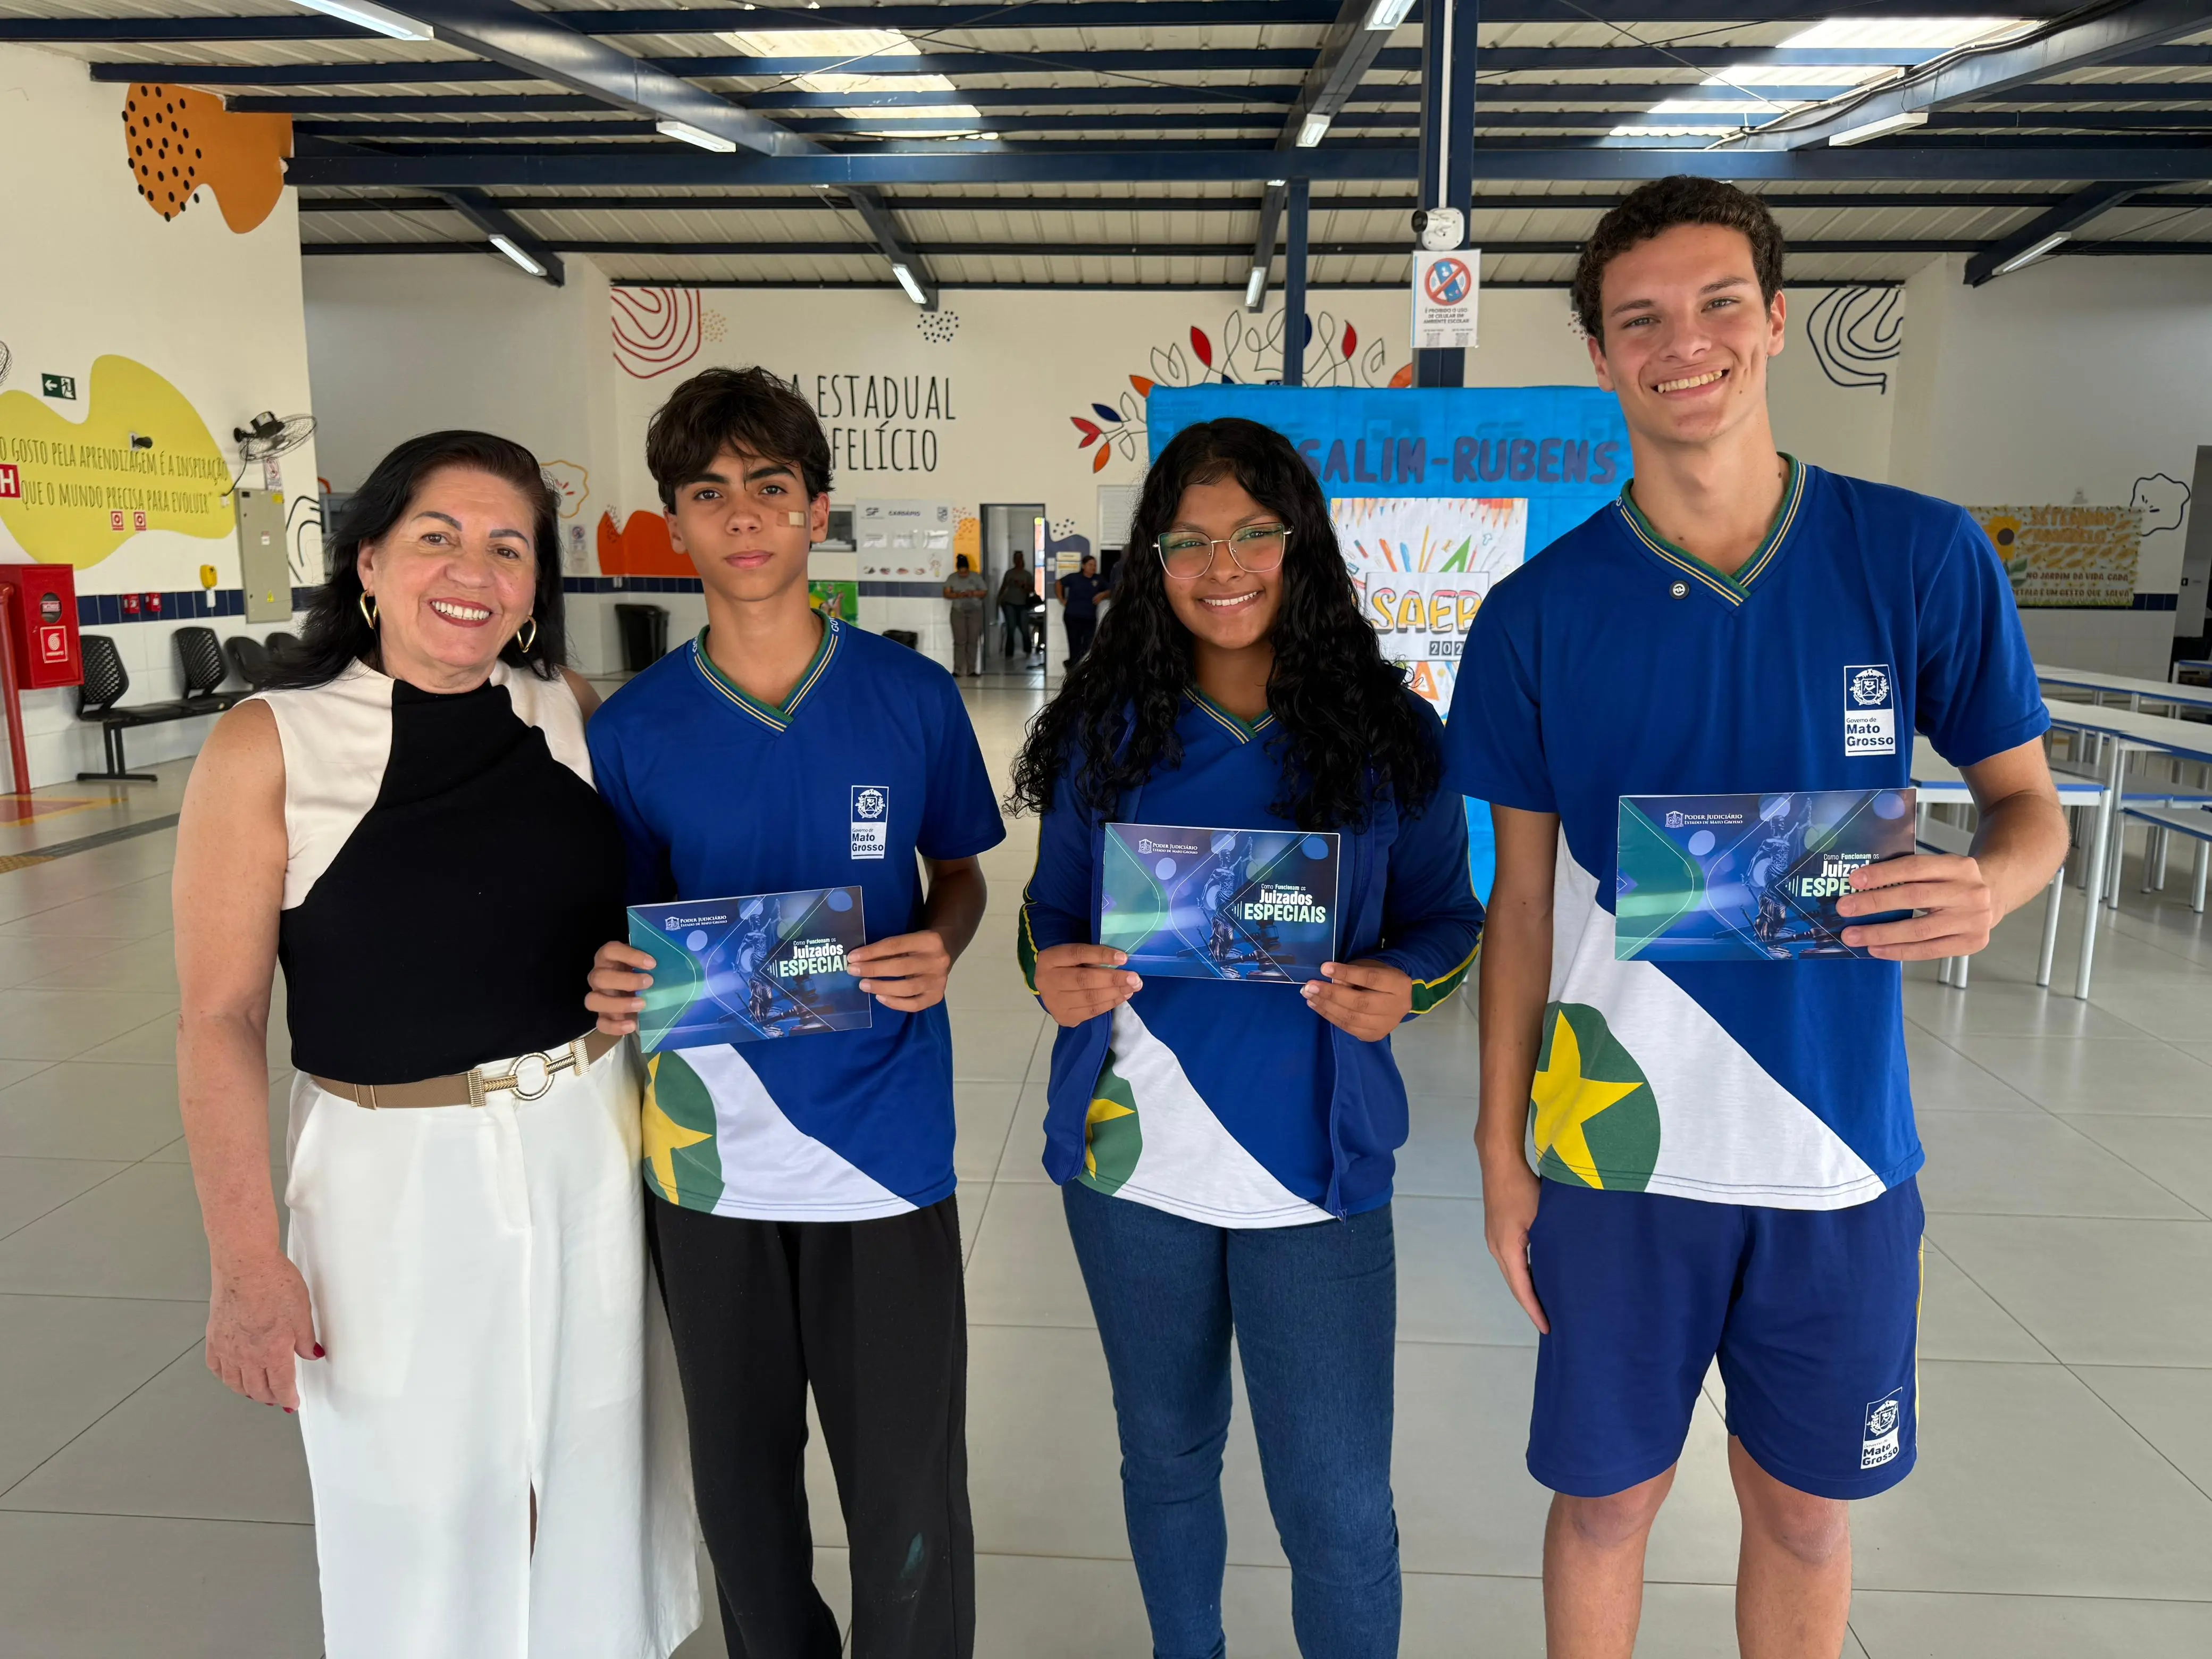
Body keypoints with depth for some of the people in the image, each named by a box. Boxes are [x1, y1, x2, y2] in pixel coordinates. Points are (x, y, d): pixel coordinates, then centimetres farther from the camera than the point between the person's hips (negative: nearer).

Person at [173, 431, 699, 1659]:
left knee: (592, 1472, 21)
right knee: (419, 1507, 14)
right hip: (396, 1176, -3)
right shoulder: (269, 748, -10)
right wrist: (246, 1261, -9)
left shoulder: (575, 717, -1)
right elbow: (219, 1019, -9)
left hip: (590, 1152, 3)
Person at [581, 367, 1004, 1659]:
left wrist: (942, 946, -14)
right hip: (712, 1154, 2)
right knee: (742, 1478, 19)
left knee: (909, 1501, 6)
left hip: (886, 1140, -1)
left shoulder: (915, 698, -4)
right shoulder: (633, 728, -1)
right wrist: (616, 985, -14)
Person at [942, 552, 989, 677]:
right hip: (958, 612, 0)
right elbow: (946, 594, -1)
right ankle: (957, 670, -3)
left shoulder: (976, 577, -2)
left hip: (975, 612, 0)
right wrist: (958, 595, -20)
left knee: (973, 641, -1)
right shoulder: (952, 578, 0)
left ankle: (972, 670, 4)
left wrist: (973, 593, -19)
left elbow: (984, 592, -1)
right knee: (959, 642, -5)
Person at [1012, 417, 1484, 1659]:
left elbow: (1449, 916, 4)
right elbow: (1052, 910, 8)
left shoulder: (1390, 733, -3)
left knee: (1340, 1508, 5)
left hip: (1314, 1166, -2)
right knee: (1167, 1456, 22)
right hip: (1134, 1159, 2)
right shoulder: (1109, 729, 1)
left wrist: (1402, 984, -17)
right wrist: (1054, 974, -14)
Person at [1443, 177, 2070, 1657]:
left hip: (1845, 1138, 1)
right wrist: (1500, 1147, 1)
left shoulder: (1923, 560, -5)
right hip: (1620, 1143, 0)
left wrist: (1990, 884, -20)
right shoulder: (1539, 614, -5)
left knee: (1806, 1507, 18)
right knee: (1609, 1494, 15)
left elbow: (2030, 804, 5)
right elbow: (1525, 897, 1)